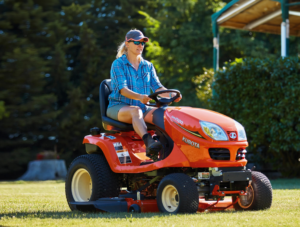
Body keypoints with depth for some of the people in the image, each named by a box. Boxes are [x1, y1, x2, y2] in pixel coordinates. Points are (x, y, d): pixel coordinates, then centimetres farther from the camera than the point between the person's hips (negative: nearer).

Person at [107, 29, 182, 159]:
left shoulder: (147, 66, 16)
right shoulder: (118, 64, -4)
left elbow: (157, 87, 6)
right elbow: (122, 89, -17)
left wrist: (170, 95, -17)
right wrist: (139, 97, -36)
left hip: (142, 107, 5)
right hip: (118, 107, -5)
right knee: (135, 111, -39)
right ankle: (149, 144, -63)